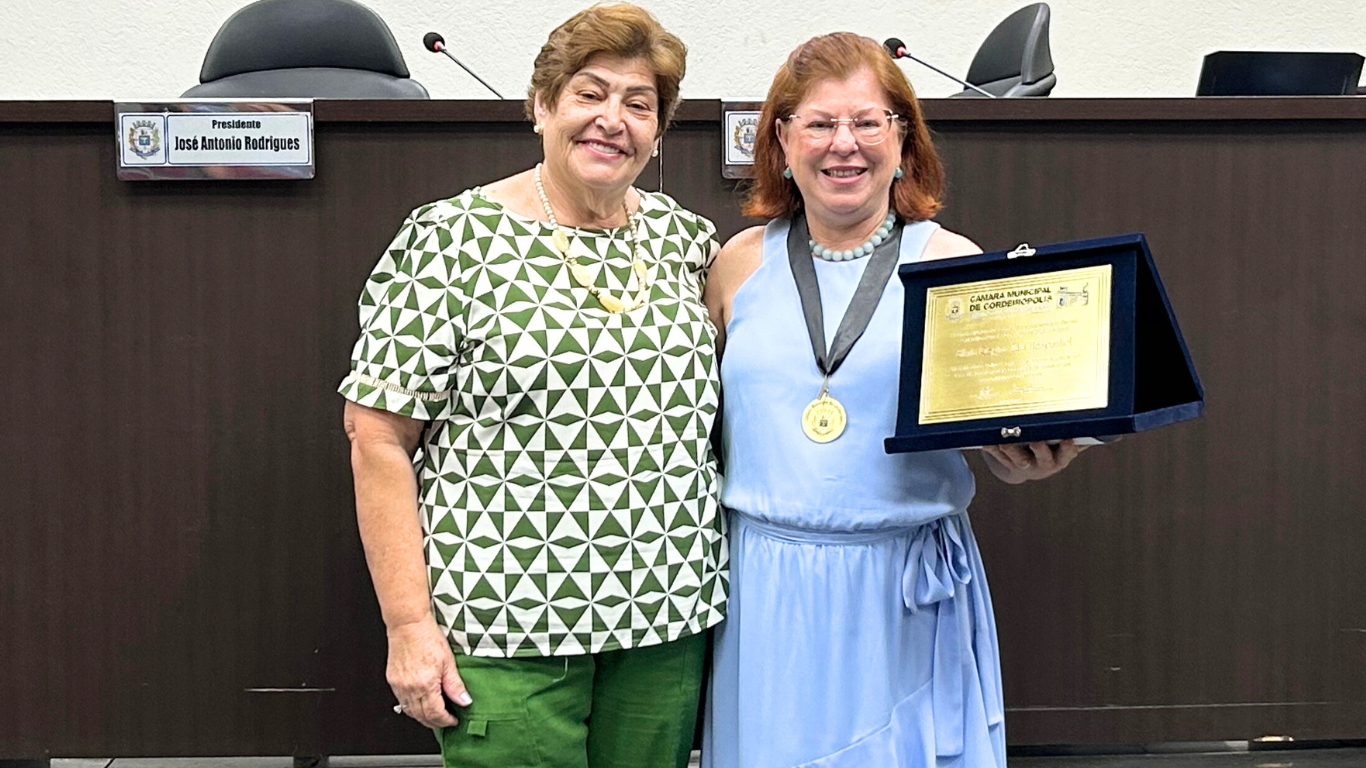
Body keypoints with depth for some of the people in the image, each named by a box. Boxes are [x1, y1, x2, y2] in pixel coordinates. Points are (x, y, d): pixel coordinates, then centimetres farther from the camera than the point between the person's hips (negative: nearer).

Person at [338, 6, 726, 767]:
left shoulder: (688, 240, 7)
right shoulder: (452, 238, -7)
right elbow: (378, 436, -8)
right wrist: (409, 623, -11)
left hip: (669, 623, 5)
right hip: (506, 628, -4)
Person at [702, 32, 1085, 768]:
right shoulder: (740, 263, 5)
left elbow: (998, 441, 3)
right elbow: (705, 423, 13)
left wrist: (1031, 457, -18)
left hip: (910, 594, -1)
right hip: (768, 591, 2)